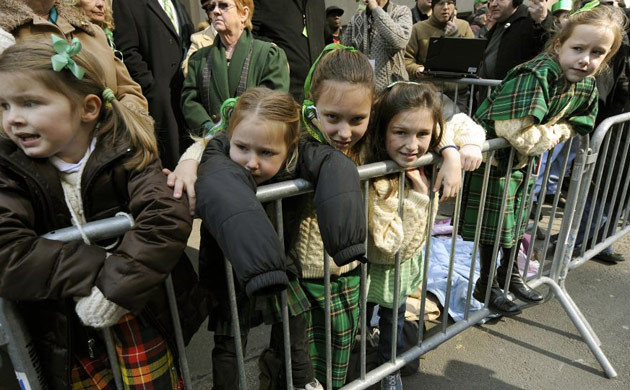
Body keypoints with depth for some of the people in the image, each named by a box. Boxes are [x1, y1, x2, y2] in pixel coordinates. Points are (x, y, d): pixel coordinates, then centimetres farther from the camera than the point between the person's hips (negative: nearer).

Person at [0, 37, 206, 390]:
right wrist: (100, 270, -27)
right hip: (65, 333, 2)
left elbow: (168, 219, -27)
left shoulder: (124, 151, -11)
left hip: (141, 317, -1)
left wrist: (112, 292, -28)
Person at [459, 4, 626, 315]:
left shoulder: (586, 85, -4)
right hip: (492, 153, -8)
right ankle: (486, 286, 24)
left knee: (516, 219, 22)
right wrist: (547, 137, -21)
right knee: (493, 224, 4)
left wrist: (562, 129, -9)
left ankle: (510, 272, 44)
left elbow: (584, 118, 14)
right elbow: (513, 129, -40)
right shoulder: (536, 75, -31)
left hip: (522, 158, 8)